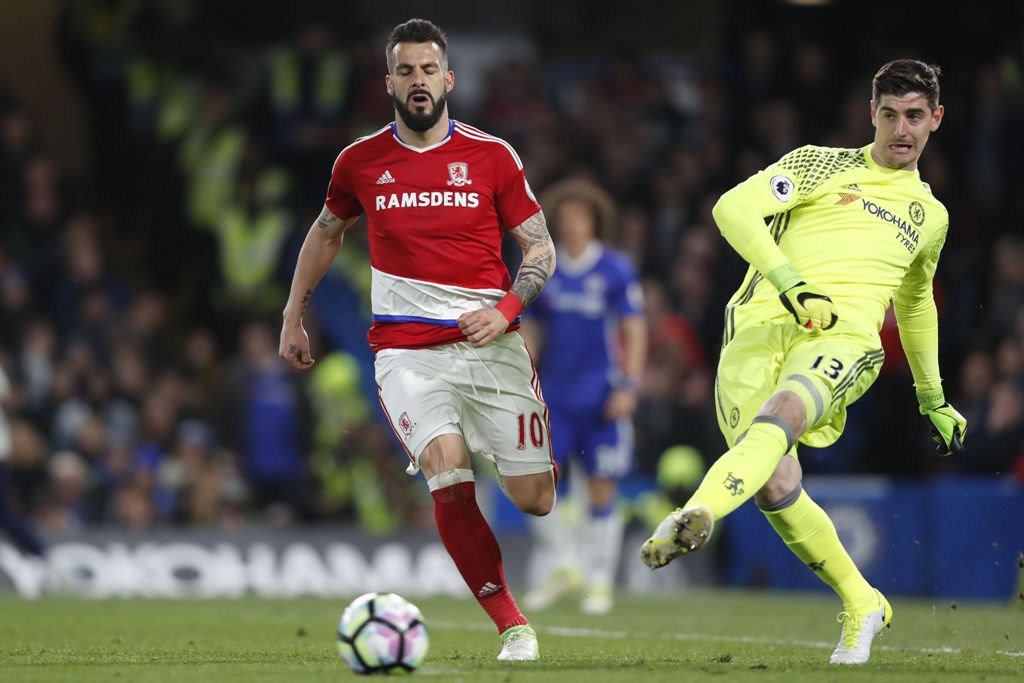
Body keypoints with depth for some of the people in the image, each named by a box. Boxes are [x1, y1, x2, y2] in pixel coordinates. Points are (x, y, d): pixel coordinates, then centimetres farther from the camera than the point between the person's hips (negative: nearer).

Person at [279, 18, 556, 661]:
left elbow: (541, 247, 6)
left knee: (535, 500, -1)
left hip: (490, 343, 0)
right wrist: (293, 315, 24)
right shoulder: (361, 162, 6)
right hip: (406, 349, 0)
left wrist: (505, 309, -11)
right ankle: (513, 627, -16)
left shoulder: (492, 156, 2)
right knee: (448, 478, -24)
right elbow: (327, 232, 24)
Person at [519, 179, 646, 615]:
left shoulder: (615, 271, -2)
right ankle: (564, 564, 10)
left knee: (602, 492, -1)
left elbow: (634, 332, -2)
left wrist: (629, 387, -11)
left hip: (600, 399, -3)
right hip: (554, 398, 3)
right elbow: (530, 330, 15)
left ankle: (600, 582, 11)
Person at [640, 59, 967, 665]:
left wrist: (934, 402, 49)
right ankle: (862, 604, 4)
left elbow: (916, 305, 45)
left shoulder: (931, 216, 28)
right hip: (763, 322, -1)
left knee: (781, 415, -34)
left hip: (845, 336, 1)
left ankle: (695, 518, -58)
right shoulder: (822, 164, 17)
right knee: (775, 486, -17)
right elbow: (735, 207, 1)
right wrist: (789, 281, -14)